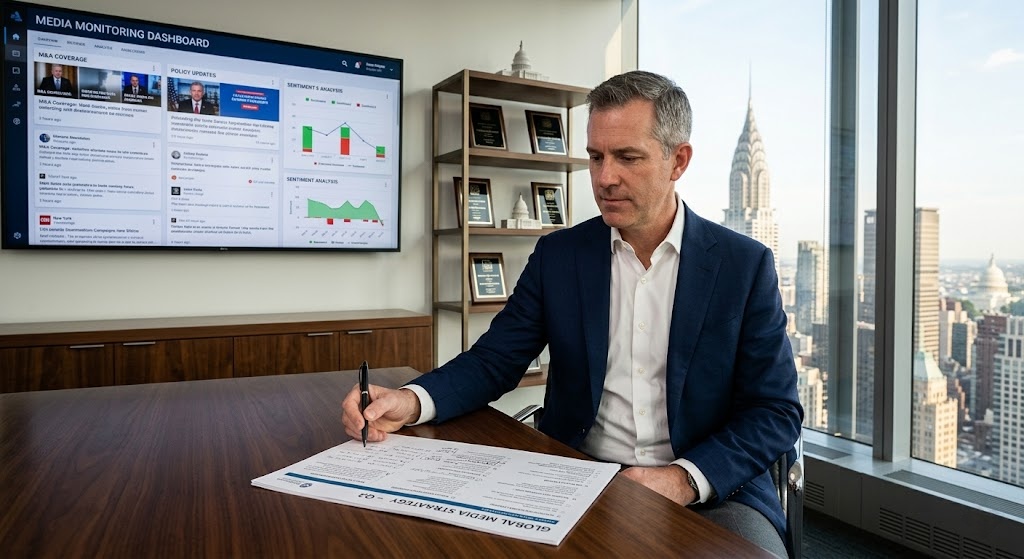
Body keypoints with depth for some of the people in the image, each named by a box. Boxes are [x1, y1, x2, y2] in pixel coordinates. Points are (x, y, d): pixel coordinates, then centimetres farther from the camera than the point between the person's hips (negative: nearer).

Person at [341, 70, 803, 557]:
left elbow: (776, 412, -3)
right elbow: (492, 362, 1)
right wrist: (411, 400, -19)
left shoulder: (746, 265, -3)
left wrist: (686, 479, -19)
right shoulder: (557, 254, 1)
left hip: (712, 493, 0)